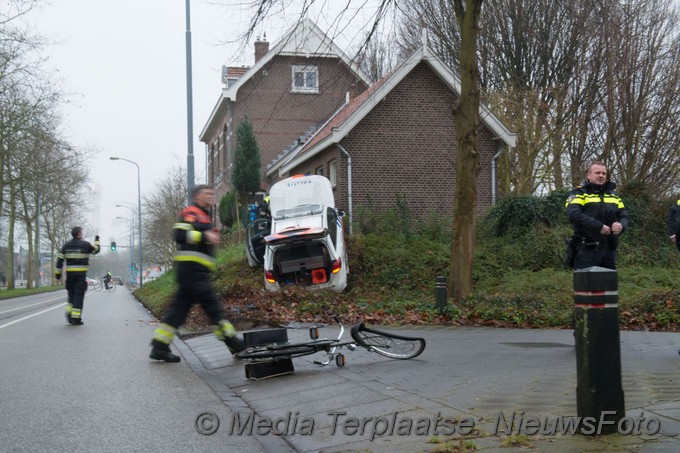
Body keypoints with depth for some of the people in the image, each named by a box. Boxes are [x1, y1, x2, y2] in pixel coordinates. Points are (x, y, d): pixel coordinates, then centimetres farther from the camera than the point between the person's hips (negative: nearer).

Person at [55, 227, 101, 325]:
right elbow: (96, 250, 13)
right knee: (79, 295, -1)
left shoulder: (66, 245, 8)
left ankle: (69, 313, 6)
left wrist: (58, 273, 9)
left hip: (69, 273, 4)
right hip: (81, 273, -4)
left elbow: (60, 259, 5)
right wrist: (97, 241, 31)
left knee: (71, 294, 18)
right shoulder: (85, 244, -3)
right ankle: (76, 318, -4)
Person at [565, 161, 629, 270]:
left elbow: (624, 215, 16)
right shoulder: (579, 193, 0)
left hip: (609, 250, 6)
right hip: (586, 250, -6)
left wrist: (621, 225, -10)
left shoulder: (614, 195, 20)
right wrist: (599, 227, -21)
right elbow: (573, 214, -17)